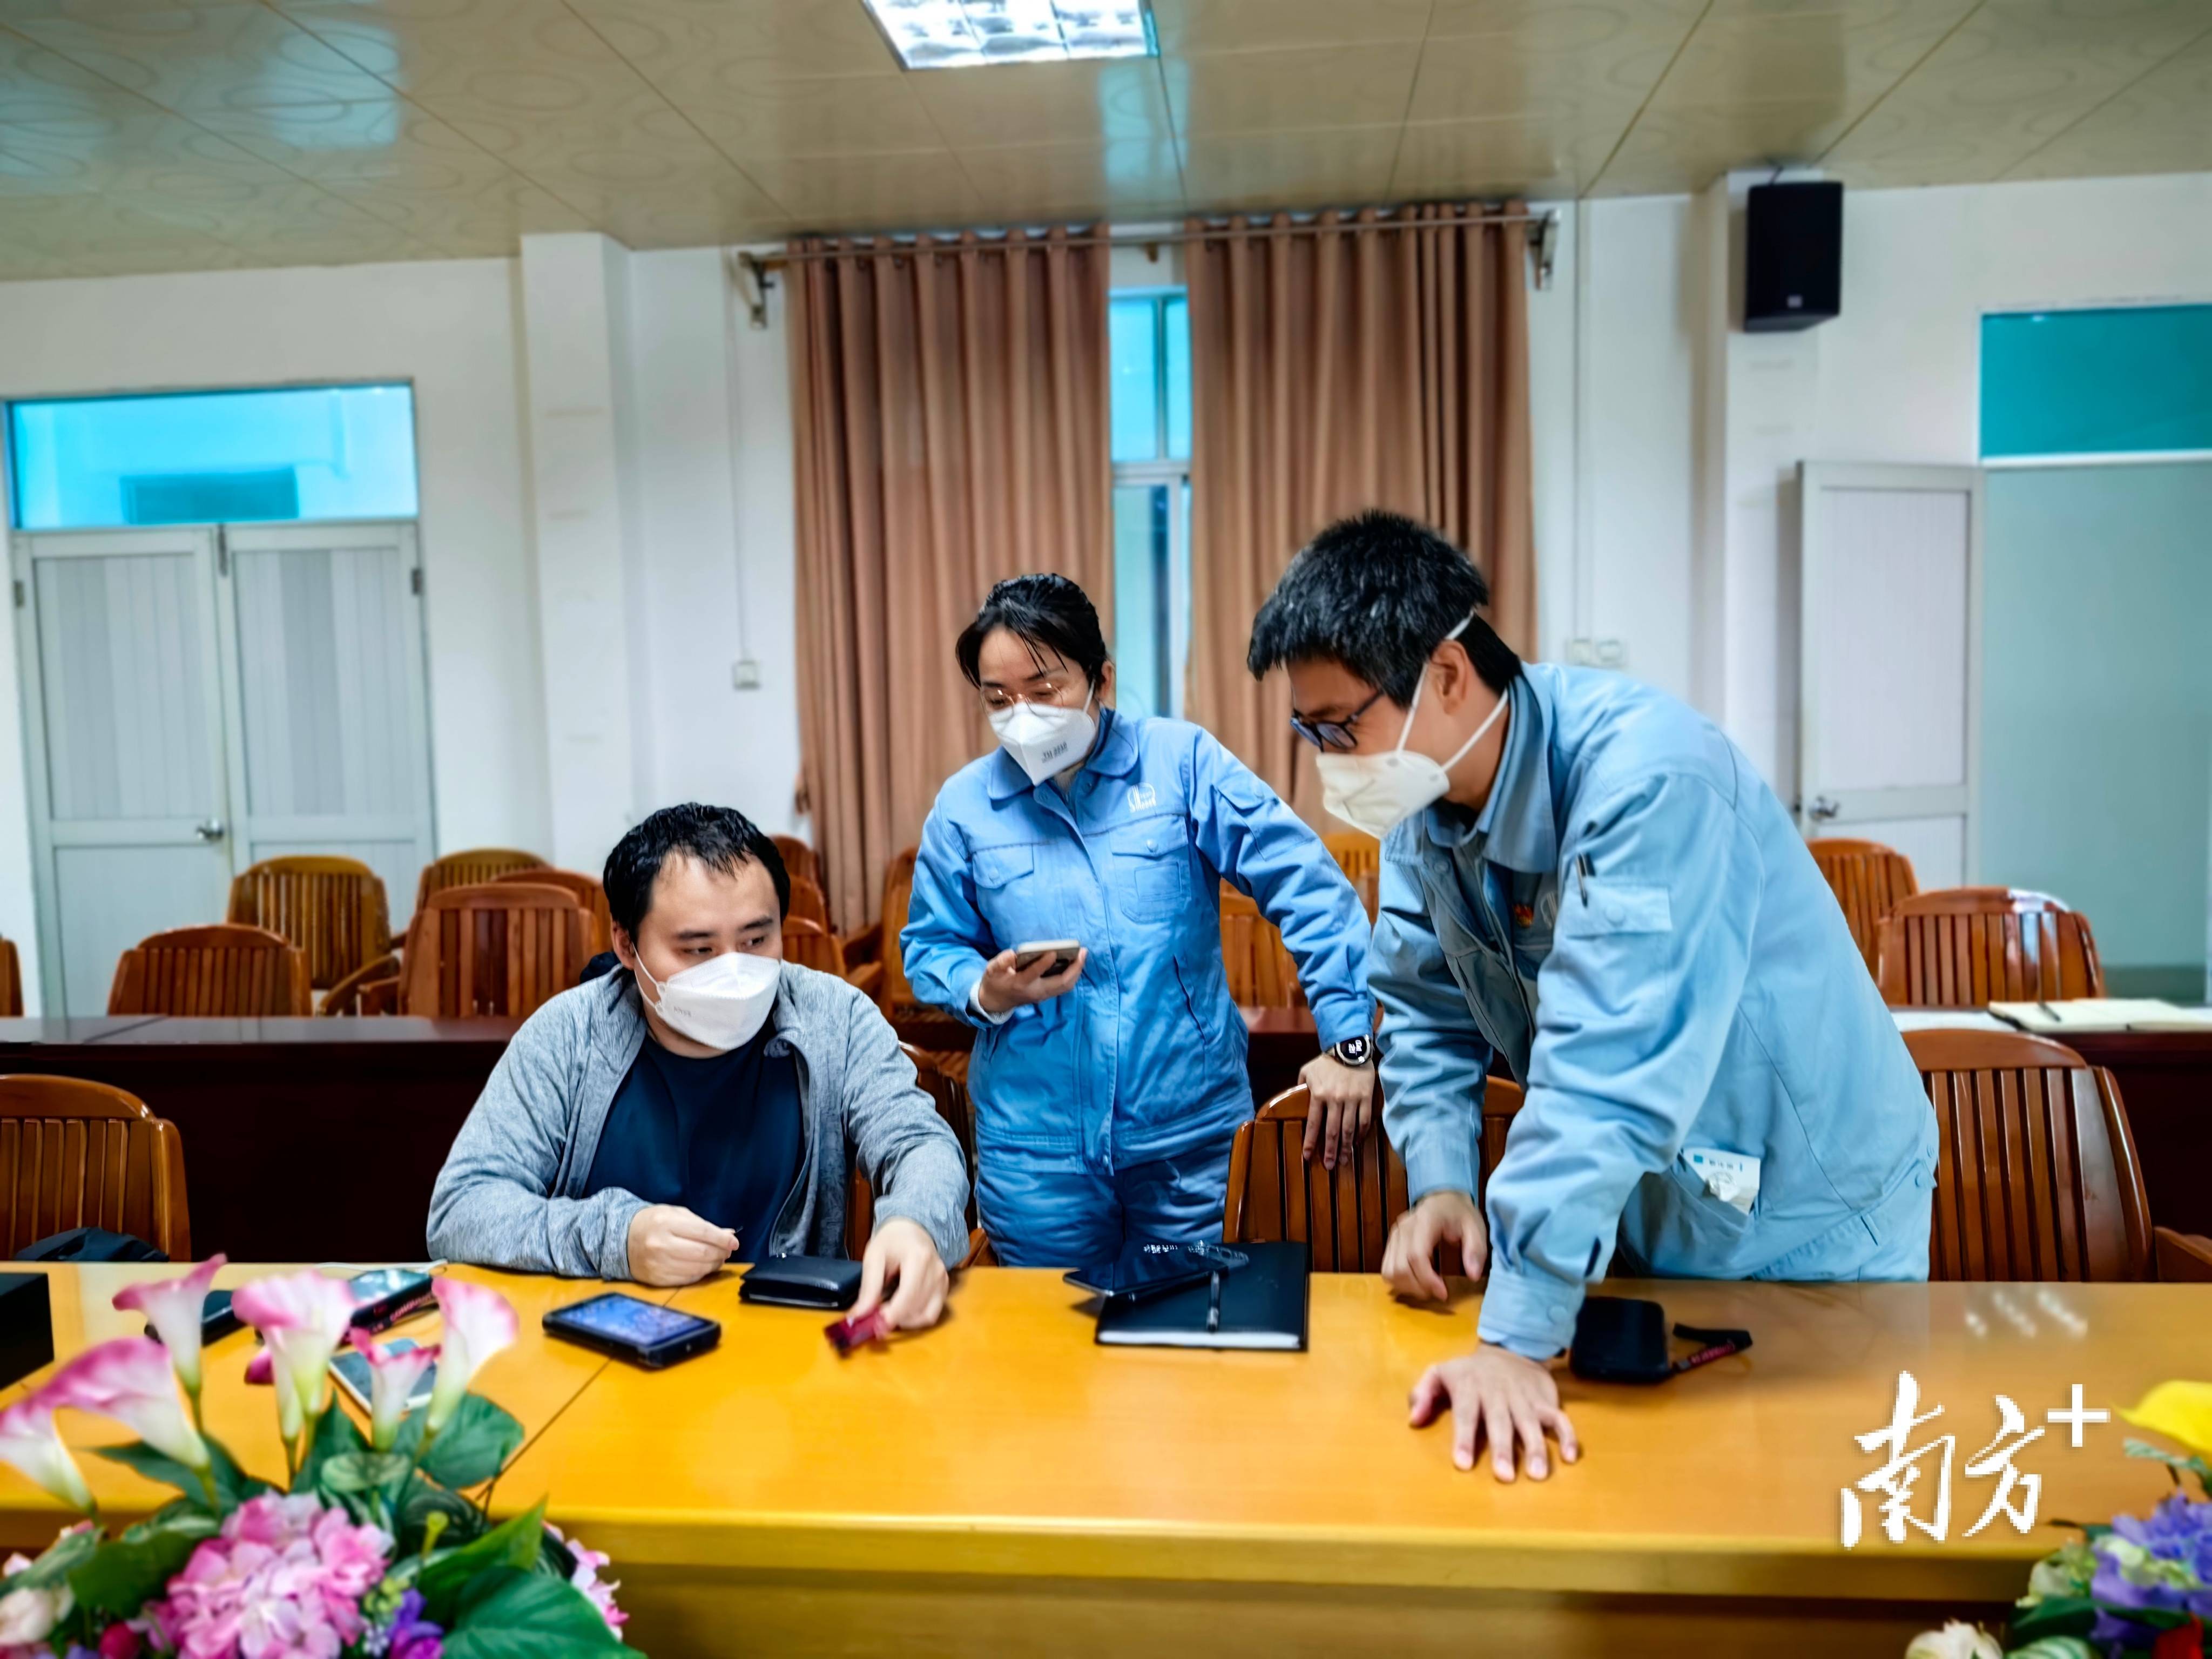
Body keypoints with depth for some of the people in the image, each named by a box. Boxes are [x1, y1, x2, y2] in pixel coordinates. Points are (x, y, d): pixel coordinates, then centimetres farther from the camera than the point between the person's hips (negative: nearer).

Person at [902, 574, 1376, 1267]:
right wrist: (983, 992, -13)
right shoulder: (964, 803, 2)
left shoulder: (1182, 761, -5)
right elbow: (930, 948, 9)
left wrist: (1348, 1042, -13)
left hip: (1193, 1133, -1)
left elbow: (1309, 889, -7)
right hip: (1034, 1147, 1)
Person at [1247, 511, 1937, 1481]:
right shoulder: (1423, 800, -8)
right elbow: (1429, 1012, 1)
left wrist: (1515, 1339, -39)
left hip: (1806, 1228, -6)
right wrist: (1439, 1180, -15)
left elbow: (1608, 1069, -38)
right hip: (1636, 1218, 6)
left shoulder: (1647, 778, -33)